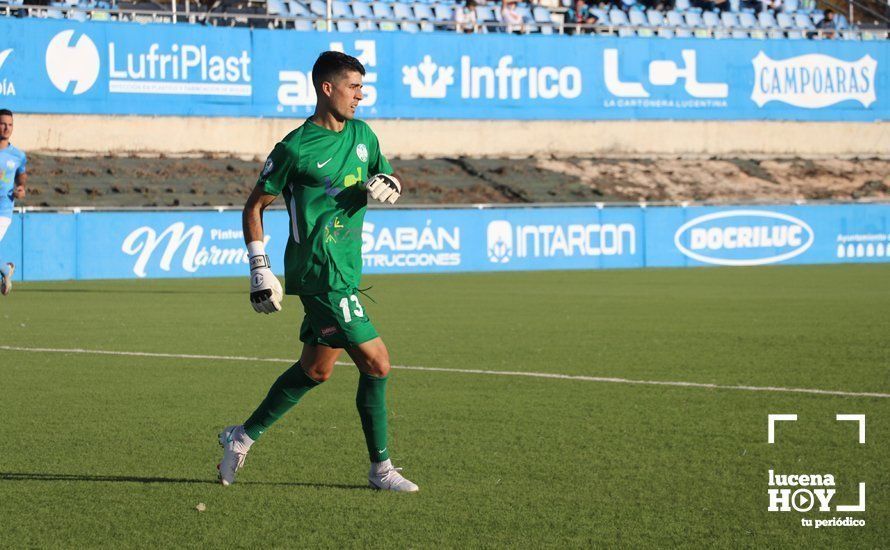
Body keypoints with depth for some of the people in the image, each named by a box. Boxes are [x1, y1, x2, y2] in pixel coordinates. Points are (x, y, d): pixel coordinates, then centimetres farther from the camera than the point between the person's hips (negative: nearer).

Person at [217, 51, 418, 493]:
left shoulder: (361, 134, 11)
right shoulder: (296, 149, -10)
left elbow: (391, 182, 22)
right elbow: (254, 207, -3)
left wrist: (386, 187, -3)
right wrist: (260, 269, -10)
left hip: (344, 271, 9)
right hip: (320, 274, -9)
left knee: (316, 369, 16)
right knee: (376, 362, -11)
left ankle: (244, 437, 28)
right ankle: (381, 468, 0)